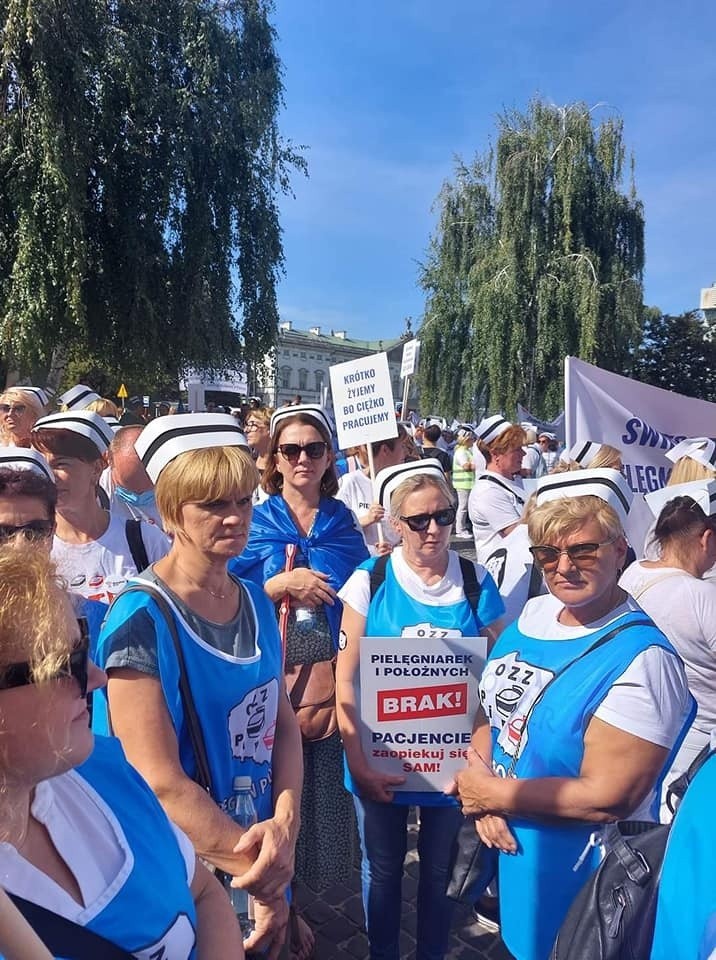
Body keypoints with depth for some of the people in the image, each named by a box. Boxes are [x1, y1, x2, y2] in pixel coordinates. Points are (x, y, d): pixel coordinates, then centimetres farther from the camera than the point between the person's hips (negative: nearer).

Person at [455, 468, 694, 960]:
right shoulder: (534, 612, -5)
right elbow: (489, 709, 3)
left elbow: (605, 797, -27)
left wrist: (491, 793, -18)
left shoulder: (641, 658, -26)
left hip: (573, 873, -6)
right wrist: (481, 787, -13)